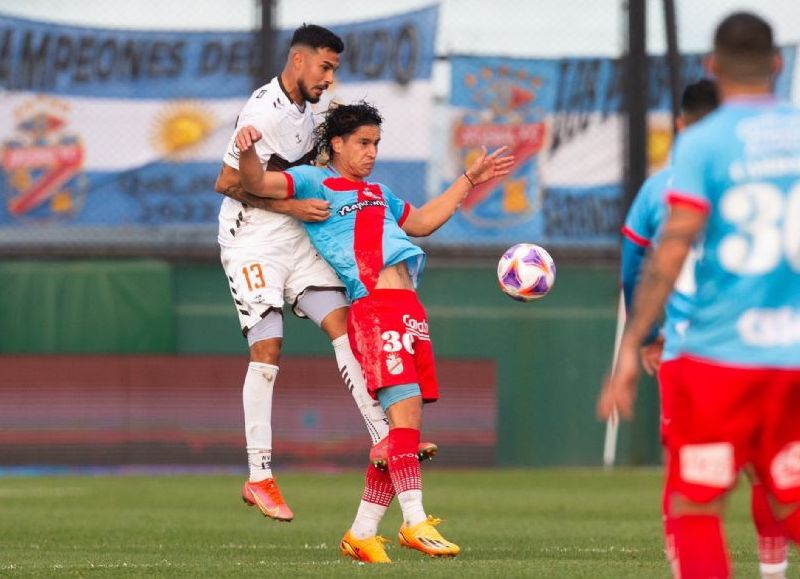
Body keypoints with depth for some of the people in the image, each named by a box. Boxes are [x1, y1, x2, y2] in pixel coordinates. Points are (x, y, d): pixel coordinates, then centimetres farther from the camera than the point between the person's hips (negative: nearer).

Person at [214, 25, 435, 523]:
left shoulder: (304, 109, 11)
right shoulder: (265, 112, -18)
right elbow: (229, 183, -20)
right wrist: (294, 207, -22)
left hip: (296, 238, 8)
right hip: (252, 243, -8)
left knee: (342, 323, -4)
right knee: (267, 349, -10)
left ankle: (382, 439, -8)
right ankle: (259, 477, -6)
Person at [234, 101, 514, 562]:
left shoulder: (378, 193, 31)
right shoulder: (314, 182, 9)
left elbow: (421, 222, 43)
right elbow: (257, 184, -4)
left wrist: (470, 180, 44)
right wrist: (248, 152, -25)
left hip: (408, 309, 8)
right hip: (373, 307, -8)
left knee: (403, 423, 4)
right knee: (403, 408, -20)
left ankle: (363, 533, 9)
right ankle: (415, 522, -25)